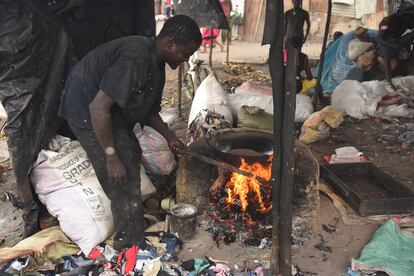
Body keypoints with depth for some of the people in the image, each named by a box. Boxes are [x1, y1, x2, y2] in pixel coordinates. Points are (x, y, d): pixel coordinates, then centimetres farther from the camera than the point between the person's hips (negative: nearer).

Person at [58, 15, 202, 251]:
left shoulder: (155, 63, 3)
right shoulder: (135, 59, -30)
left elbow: (148, 109, 15)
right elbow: (98, 107, -32)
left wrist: (169, 137, 9)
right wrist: (112, 157, -28)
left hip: (112, 112, 11)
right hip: (87, 111, -10)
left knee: (132, 156, 18)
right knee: (123, 179, -9)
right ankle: (131, 246, 7)